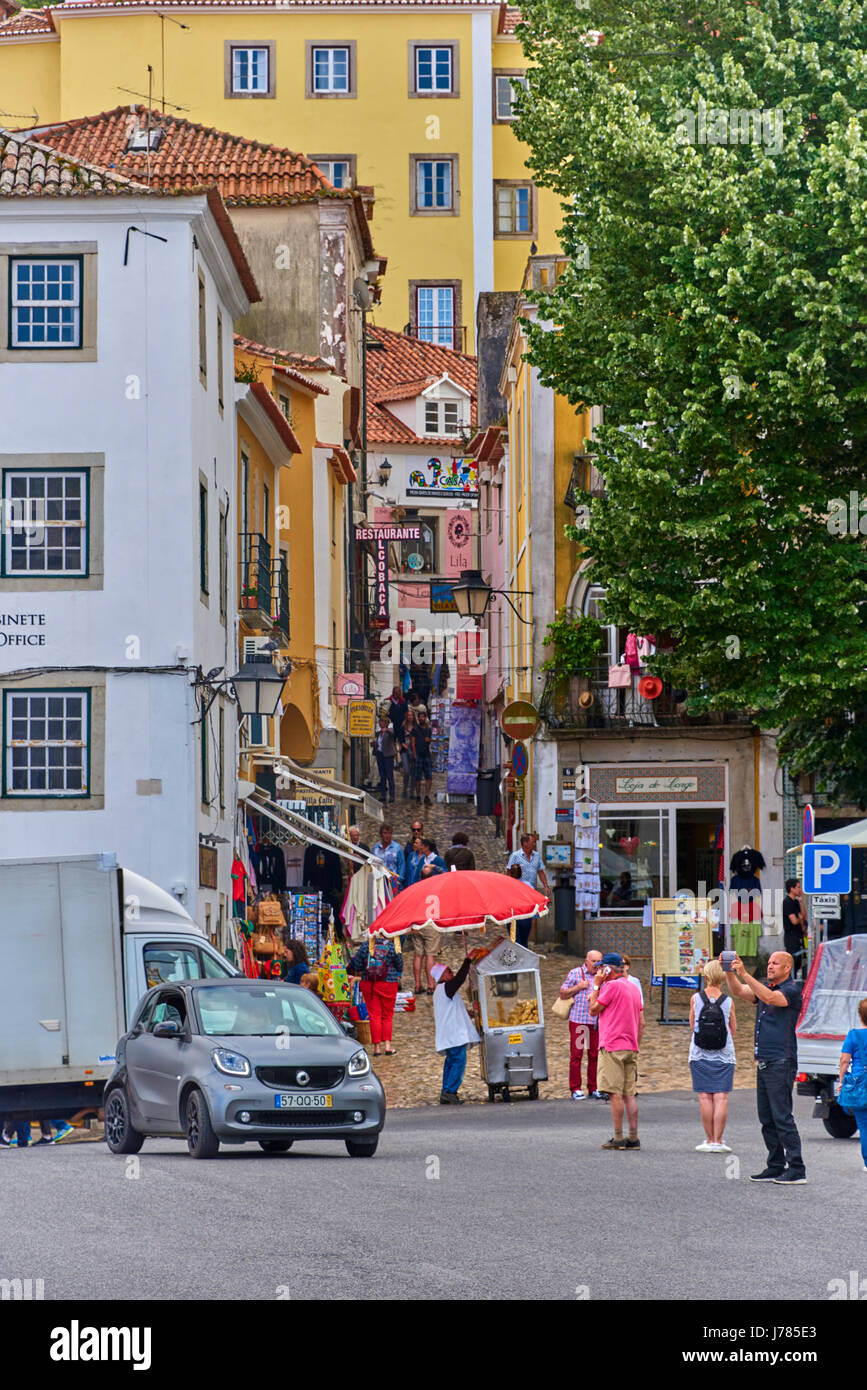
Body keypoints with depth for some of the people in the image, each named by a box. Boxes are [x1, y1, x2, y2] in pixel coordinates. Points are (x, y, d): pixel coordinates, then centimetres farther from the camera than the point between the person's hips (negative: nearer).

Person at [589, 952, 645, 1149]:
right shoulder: (633, 988, 17)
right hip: (631, 1048, 8)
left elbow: (593, 1010, -4)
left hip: (612, 1048, -8)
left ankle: (618, 1138, -9)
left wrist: (596, 985, 2)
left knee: (615, 1093, -7)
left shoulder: (612, 986, -9)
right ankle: (633, 1138, 5)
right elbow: (642, 1023, 18)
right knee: (629, 1094, 7)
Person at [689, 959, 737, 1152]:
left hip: (699, 1055, 0)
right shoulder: (728, 1002, -1)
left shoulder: (696, 999, -2)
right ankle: (718, 1141, -4)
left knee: (704, 1097, 3)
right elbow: (733, 1029, 9)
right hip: (724, 1055, 0)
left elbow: (691, 1025, 9)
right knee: (721, 1098, 0)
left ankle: (710, 1140, 2)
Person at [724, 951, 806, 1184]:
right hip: (764, 1061, 9)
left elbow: (770, 998, -24)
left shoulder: (792, 990, -8)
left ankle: (797, 1169, -8)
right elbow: (738, 991, 10)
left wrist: (744, 973, -27)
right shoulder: (764, 988, 18)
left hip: (781, 1062, -9)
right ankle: (776, 1166, 14)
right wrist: (729, 972, -6)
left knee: (782, 1116, -10)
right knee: (766, 1118, 9)